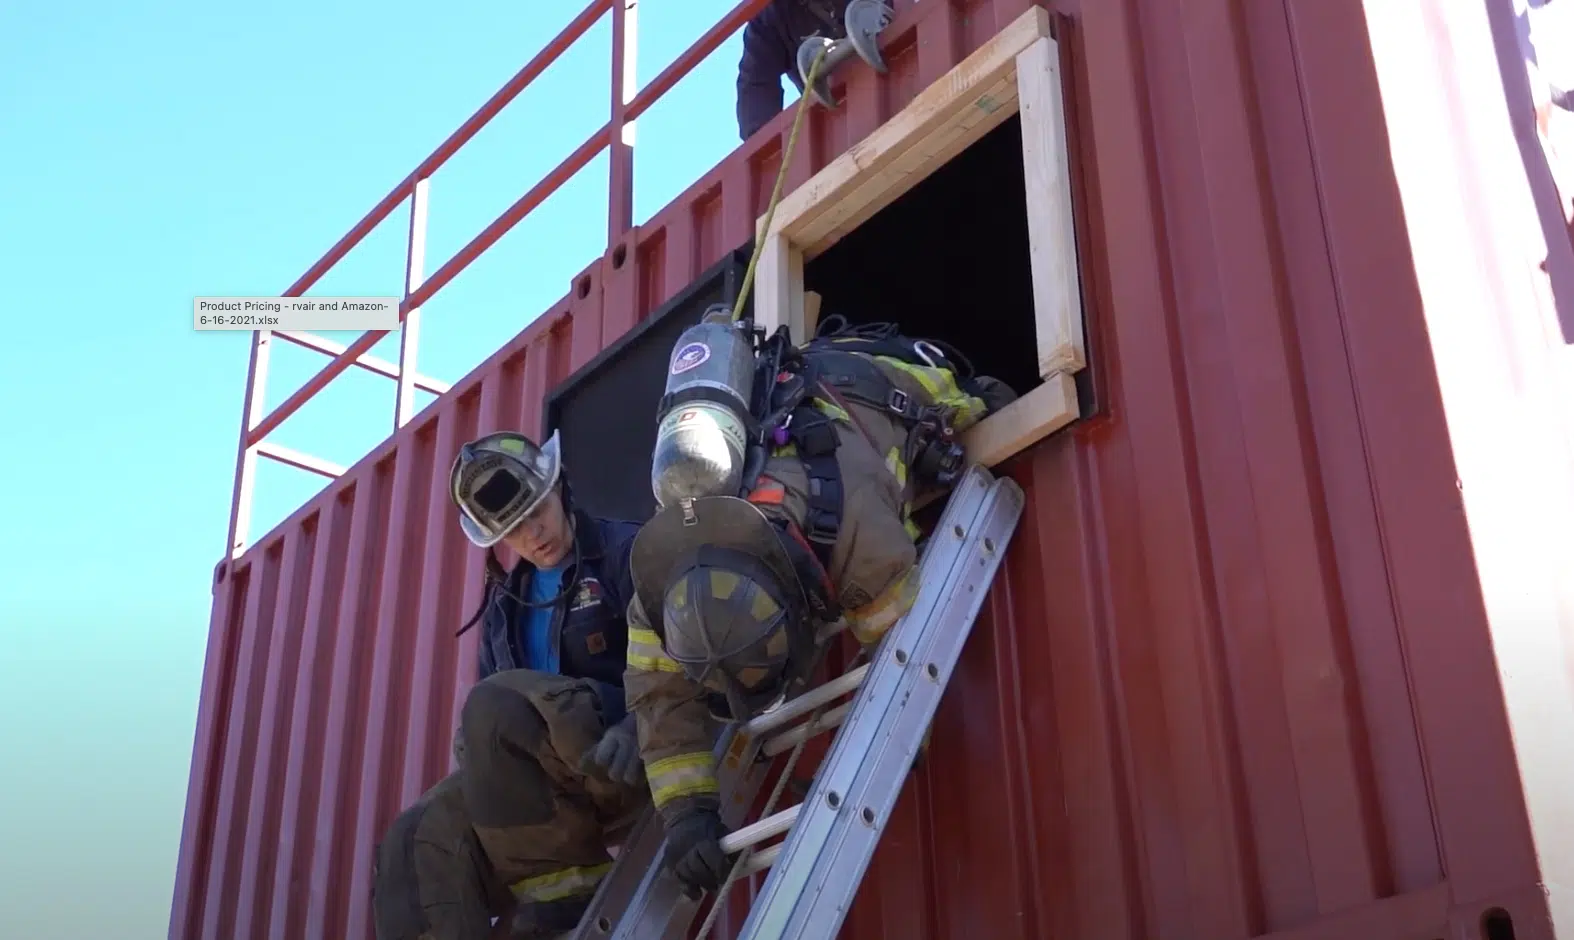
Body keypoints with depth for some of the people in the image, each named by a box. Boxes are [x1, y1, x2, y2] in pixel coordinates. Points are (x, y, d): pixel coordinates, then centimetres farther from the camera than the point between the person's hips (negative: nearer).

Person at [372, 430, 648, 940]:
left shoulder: (625, 551, 0)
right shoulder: (506, 599, 21)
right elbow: (489, 698, 21)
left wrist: (636, 728, -31)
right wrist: (473, 750, -2)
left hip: (621, 759, -7)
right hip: (550, 778, 7)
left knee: (495, 708, -30)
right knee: (414, 841, -12)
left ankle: (565, 880, -22)